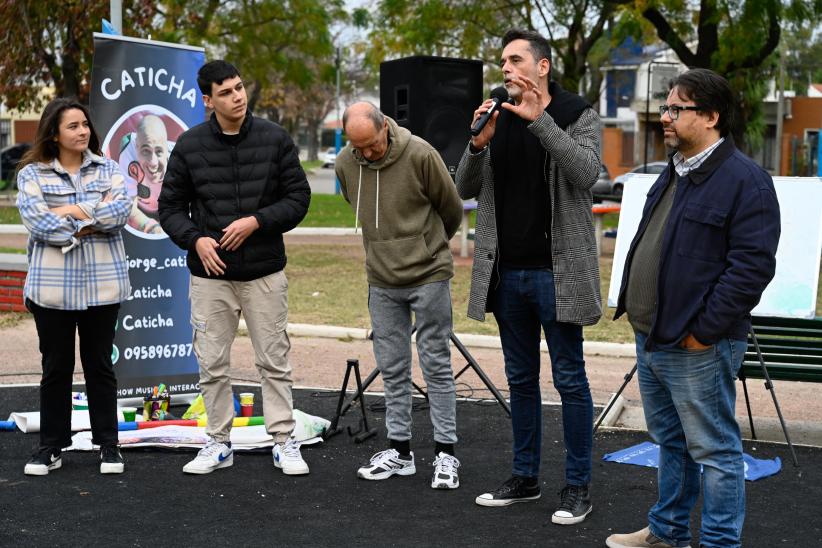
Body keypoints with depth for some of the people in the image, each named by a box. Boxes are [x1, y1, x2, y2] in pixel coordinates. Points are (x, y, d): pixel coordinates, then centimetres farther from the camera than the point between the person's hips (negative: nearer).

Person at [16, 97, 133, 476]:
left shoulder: (107, 169, 8)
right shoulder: (32, 174, 2)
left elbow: (121, 210, -8)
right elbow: (35, 220, -12)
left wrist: (73, 211, -12)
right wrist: (96, 218, -11)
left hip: (102, 284, 1)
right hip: (52, 285, -1)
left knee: (99, 365, 8)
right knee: (56, 367, 7)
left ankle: (108, 444, 16)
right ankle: (51, 447, 17)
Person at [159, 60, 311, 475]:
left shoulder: (275, 139, -2)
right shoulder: (189, 145, -1)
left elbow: (298, 197, 0)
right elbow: (170, 206, 5)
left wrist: (257, 221, -14)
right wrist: (195, 239, -13)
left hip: (265, 272, -1)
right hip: (210, 274, 1)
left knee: (274, 361, 5)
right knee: (212, 364, 8)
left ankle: (283, 442, 15)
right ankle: (218, 444, 21)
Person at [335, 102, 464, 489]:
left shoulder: (420, 155, -15)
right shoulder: (345, 165, -2)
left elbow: (451, 209, 0)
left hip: (428, 275, -4)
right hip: (382, 281, 4)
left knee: (437, 365, 1)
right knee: (392, 369, 10)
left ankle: (445, 453, 7)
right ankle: (399, 450, 20)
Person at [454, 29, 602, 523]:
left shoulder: (578, 116, -3)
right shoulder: (498, 117, 9)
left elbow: (587, 174, -21)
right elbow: (466, 189, 6)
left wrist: (540, 120, -26)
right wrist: (478, 144, -12)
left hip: (555, 272, -5)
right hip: (507, 272, 5)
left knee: (570, 380, 2)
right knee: (521, 379, 14)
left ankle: (578, 486, 11)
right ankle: (525, 477, 25)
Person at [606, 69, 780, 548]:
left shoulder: (744, 180, -15)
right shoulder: (674, 175, 15)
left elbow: (752, 265, -21)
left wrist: (704, 330, -20)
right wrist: (636, 310, 15)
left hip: (696, 346, -9)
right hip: (650, 338, 10)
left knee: (713, 450, 0)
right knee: (671, 441, 20)